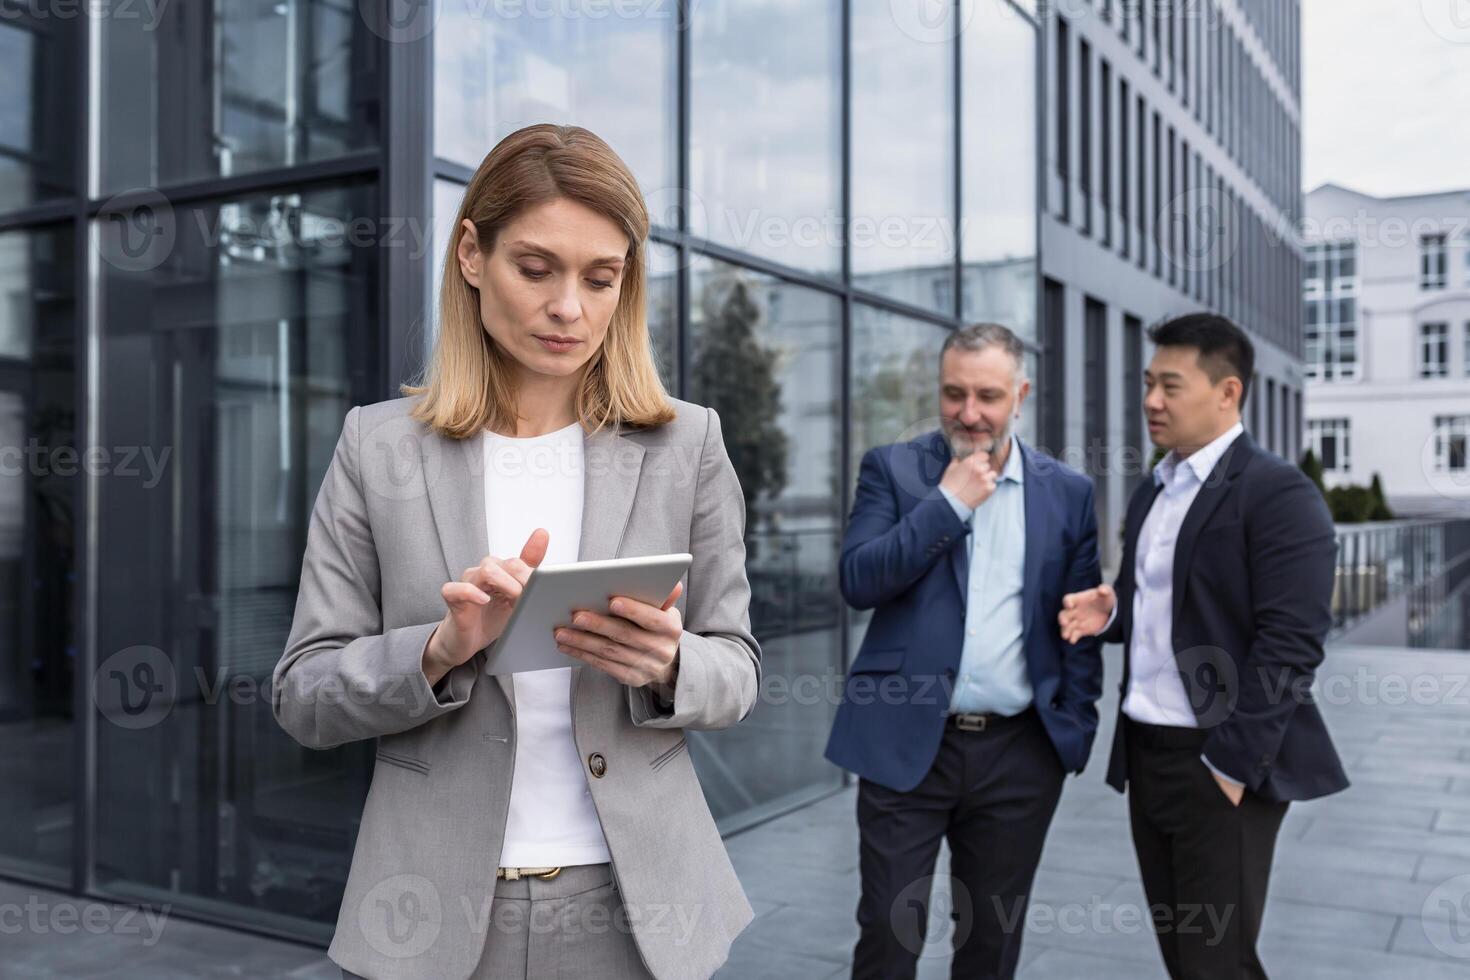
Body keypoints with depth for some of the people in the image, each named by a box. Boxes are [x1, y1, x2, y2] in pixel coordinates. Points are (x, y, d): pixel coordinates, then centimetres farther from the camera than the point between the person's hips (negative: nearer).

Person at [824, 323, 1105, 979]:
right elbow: (858, 581, -11)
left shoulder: (1068, 492, 6)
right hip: (907, 744, -1)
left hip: (1020, 753, 2)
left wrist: (1076, 732, 1)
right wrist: (950, 500, -13)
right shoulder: (892, 469, 1)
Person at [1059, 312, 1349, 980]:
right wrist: (1109, 613, 0)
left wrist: (1232, 763, -20)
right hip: (1146, 756, 8)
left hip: (1219, 763, -8)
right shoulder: (1152, 494, 13)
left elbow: (1290, 643, -19)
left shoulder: (1277, 493, -13)